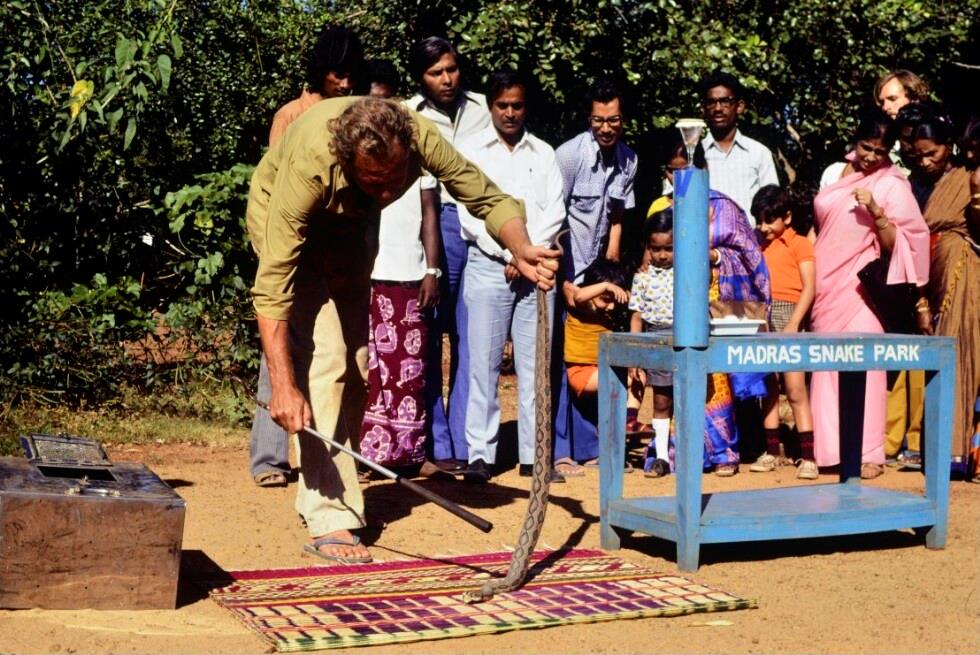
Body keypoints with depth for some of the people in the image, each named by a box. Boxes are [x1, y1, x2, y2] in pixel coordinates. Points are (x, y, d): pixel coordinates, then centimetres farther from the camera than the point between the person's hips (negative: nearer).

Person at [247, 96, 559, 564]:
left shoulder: (422, 139, -32)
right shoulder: (310, 162, -42)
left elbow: (490, 199, -19)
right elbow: (273, 282, -40)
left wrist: (521, 250, -41)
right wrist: (283, 386, -45)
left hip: (350, 224, 5)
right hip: (283, 217, -5)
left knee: (355, 365, 7)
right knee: (324, 357, -20)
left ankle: (321, 494, 22)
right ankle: (328, 519, -17)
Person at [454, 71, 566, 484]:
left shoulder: (543, 154, 14)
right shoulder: (471, 151, 7)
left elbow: (554, 212, 6)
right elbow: (471, 215, -1)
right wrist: (510, 255, -8)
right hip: (488, 266, -2)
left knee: (534, 364, 2)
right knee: (484, 364, -3)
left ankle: (533, 454, 7)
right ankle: (480, 454, 1)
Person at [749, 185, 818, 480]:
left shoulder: (799, 244, 1)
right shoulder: (759, 247, 17)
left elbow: (809, 288, -6)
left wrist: (793, 324, -15)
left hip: (786, 315, -5)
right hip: (761, 319, 5)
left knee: (795, 391, -8)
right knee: (768, 389, 9)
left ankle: (808, 457, -6)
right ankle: (772, 452, 15)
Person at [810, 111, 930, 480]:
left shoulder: (892, 185, -1)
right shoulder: (834, 173, 12)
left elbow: (895, 243, -5)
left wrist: (876, 210, -21)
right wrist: (810, 277, 13)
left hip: (861, 286, -4)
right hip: (826, 284, 4)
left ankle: (867, 452, -5)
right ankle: (827, 448, 10)